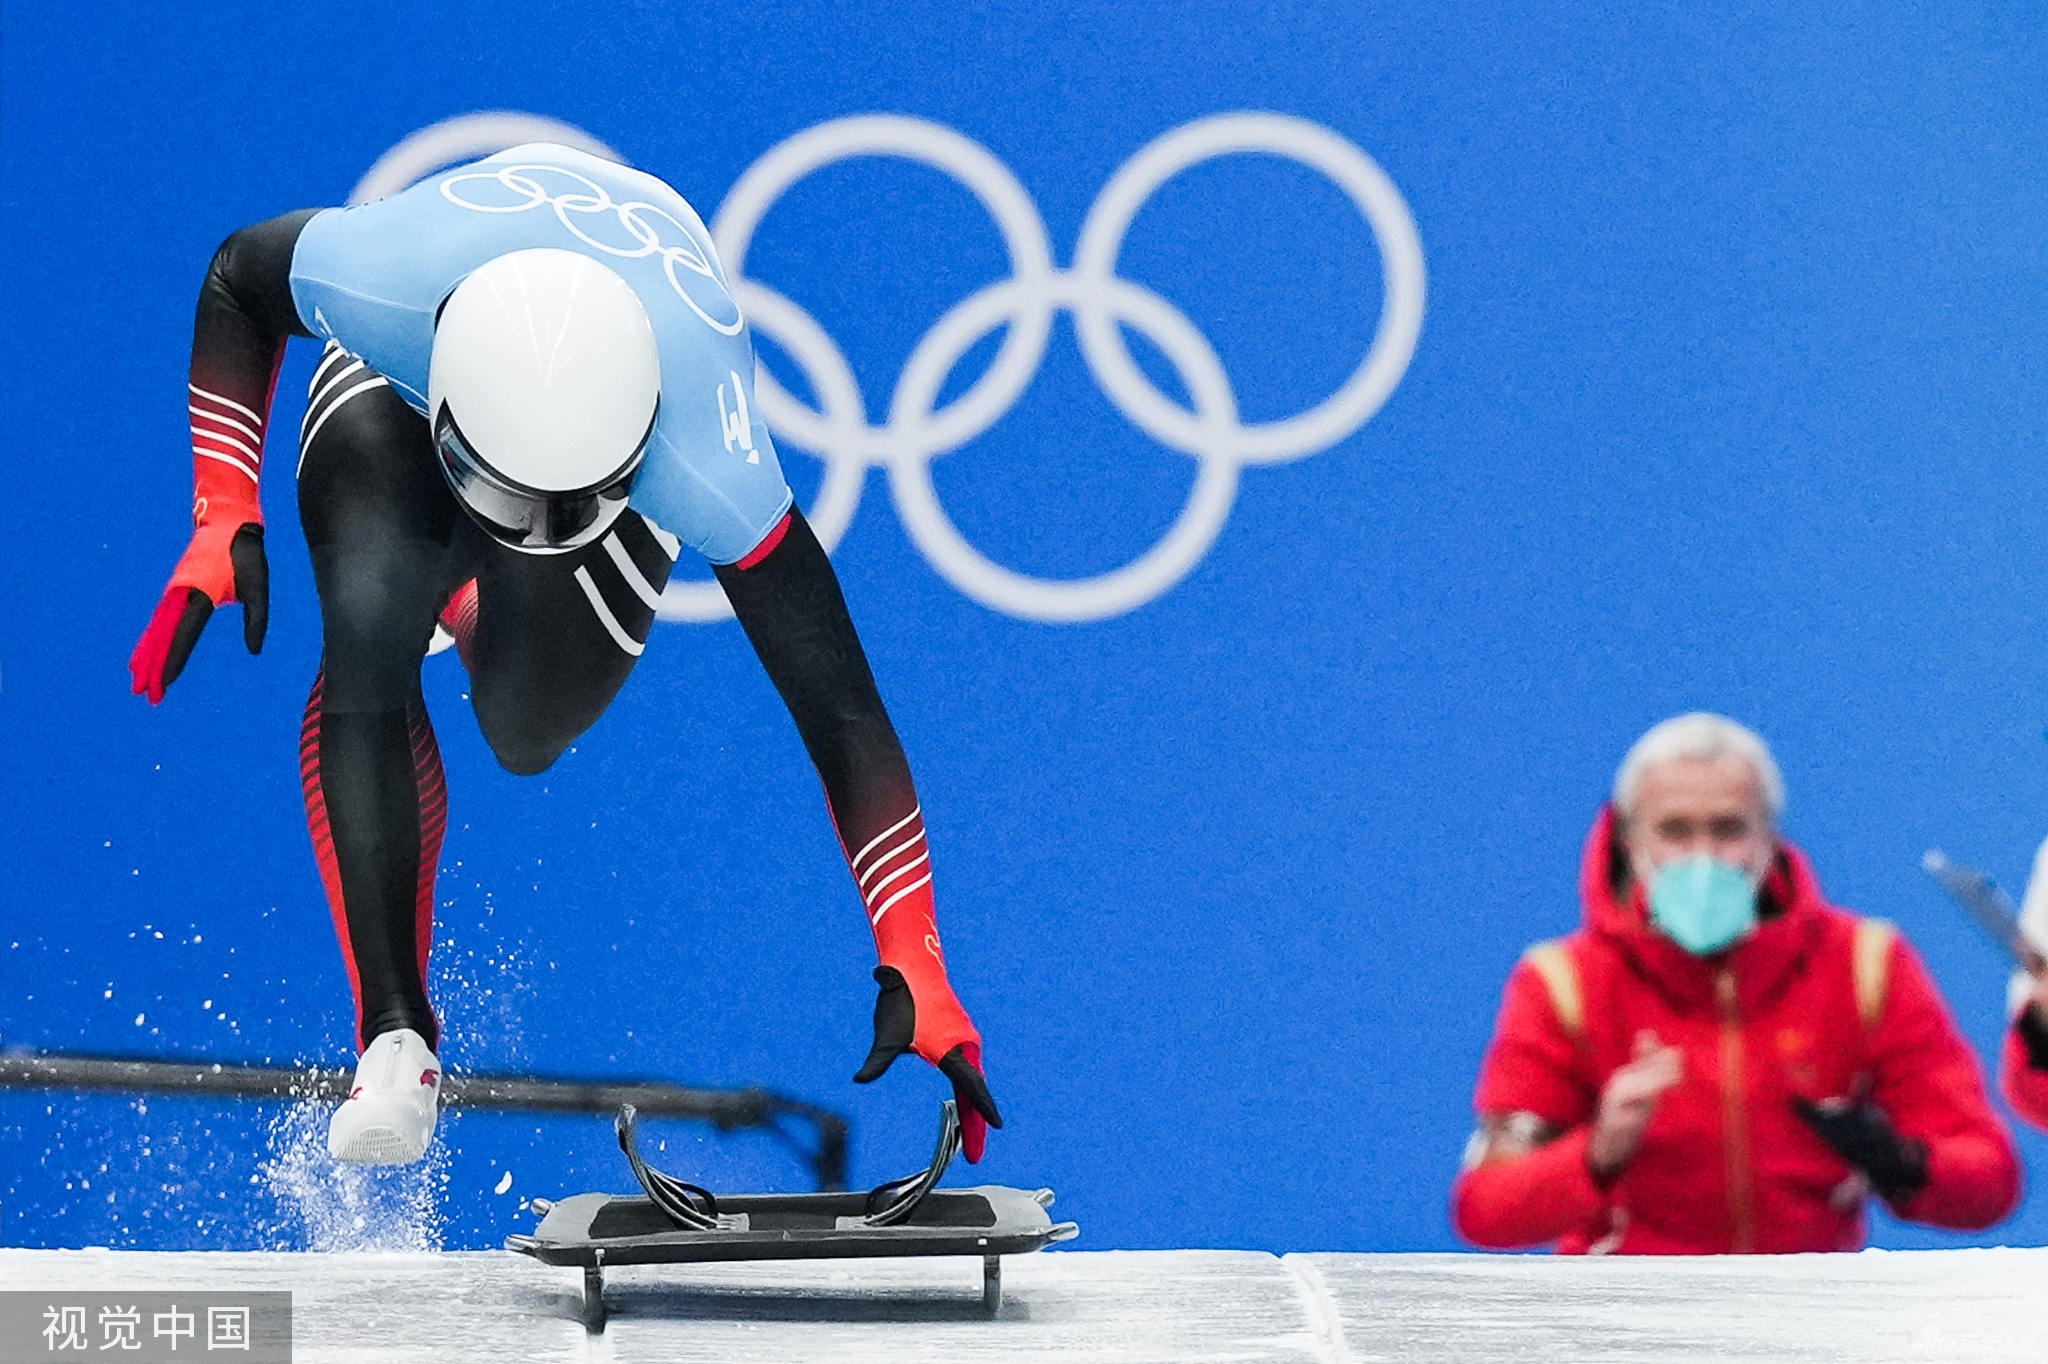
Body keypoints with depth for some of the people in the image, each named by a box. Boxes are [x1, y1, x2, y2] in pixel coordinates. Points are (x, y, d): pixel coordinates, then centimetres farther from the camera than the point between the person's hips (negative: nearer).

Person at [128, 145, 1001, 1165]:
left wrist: (912, 960, -39)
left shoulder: (704, 465, -45)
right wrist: (223, 518, -25)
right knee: (368, 629, -29)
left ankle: (475, 607, 32)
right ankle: (395, 1033, -23)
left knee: (524, 737, -7)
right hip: (400, 383, 0)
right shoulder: (380, 275, -44)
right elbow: (236, 279, -18)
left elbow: (840, 710, -38)